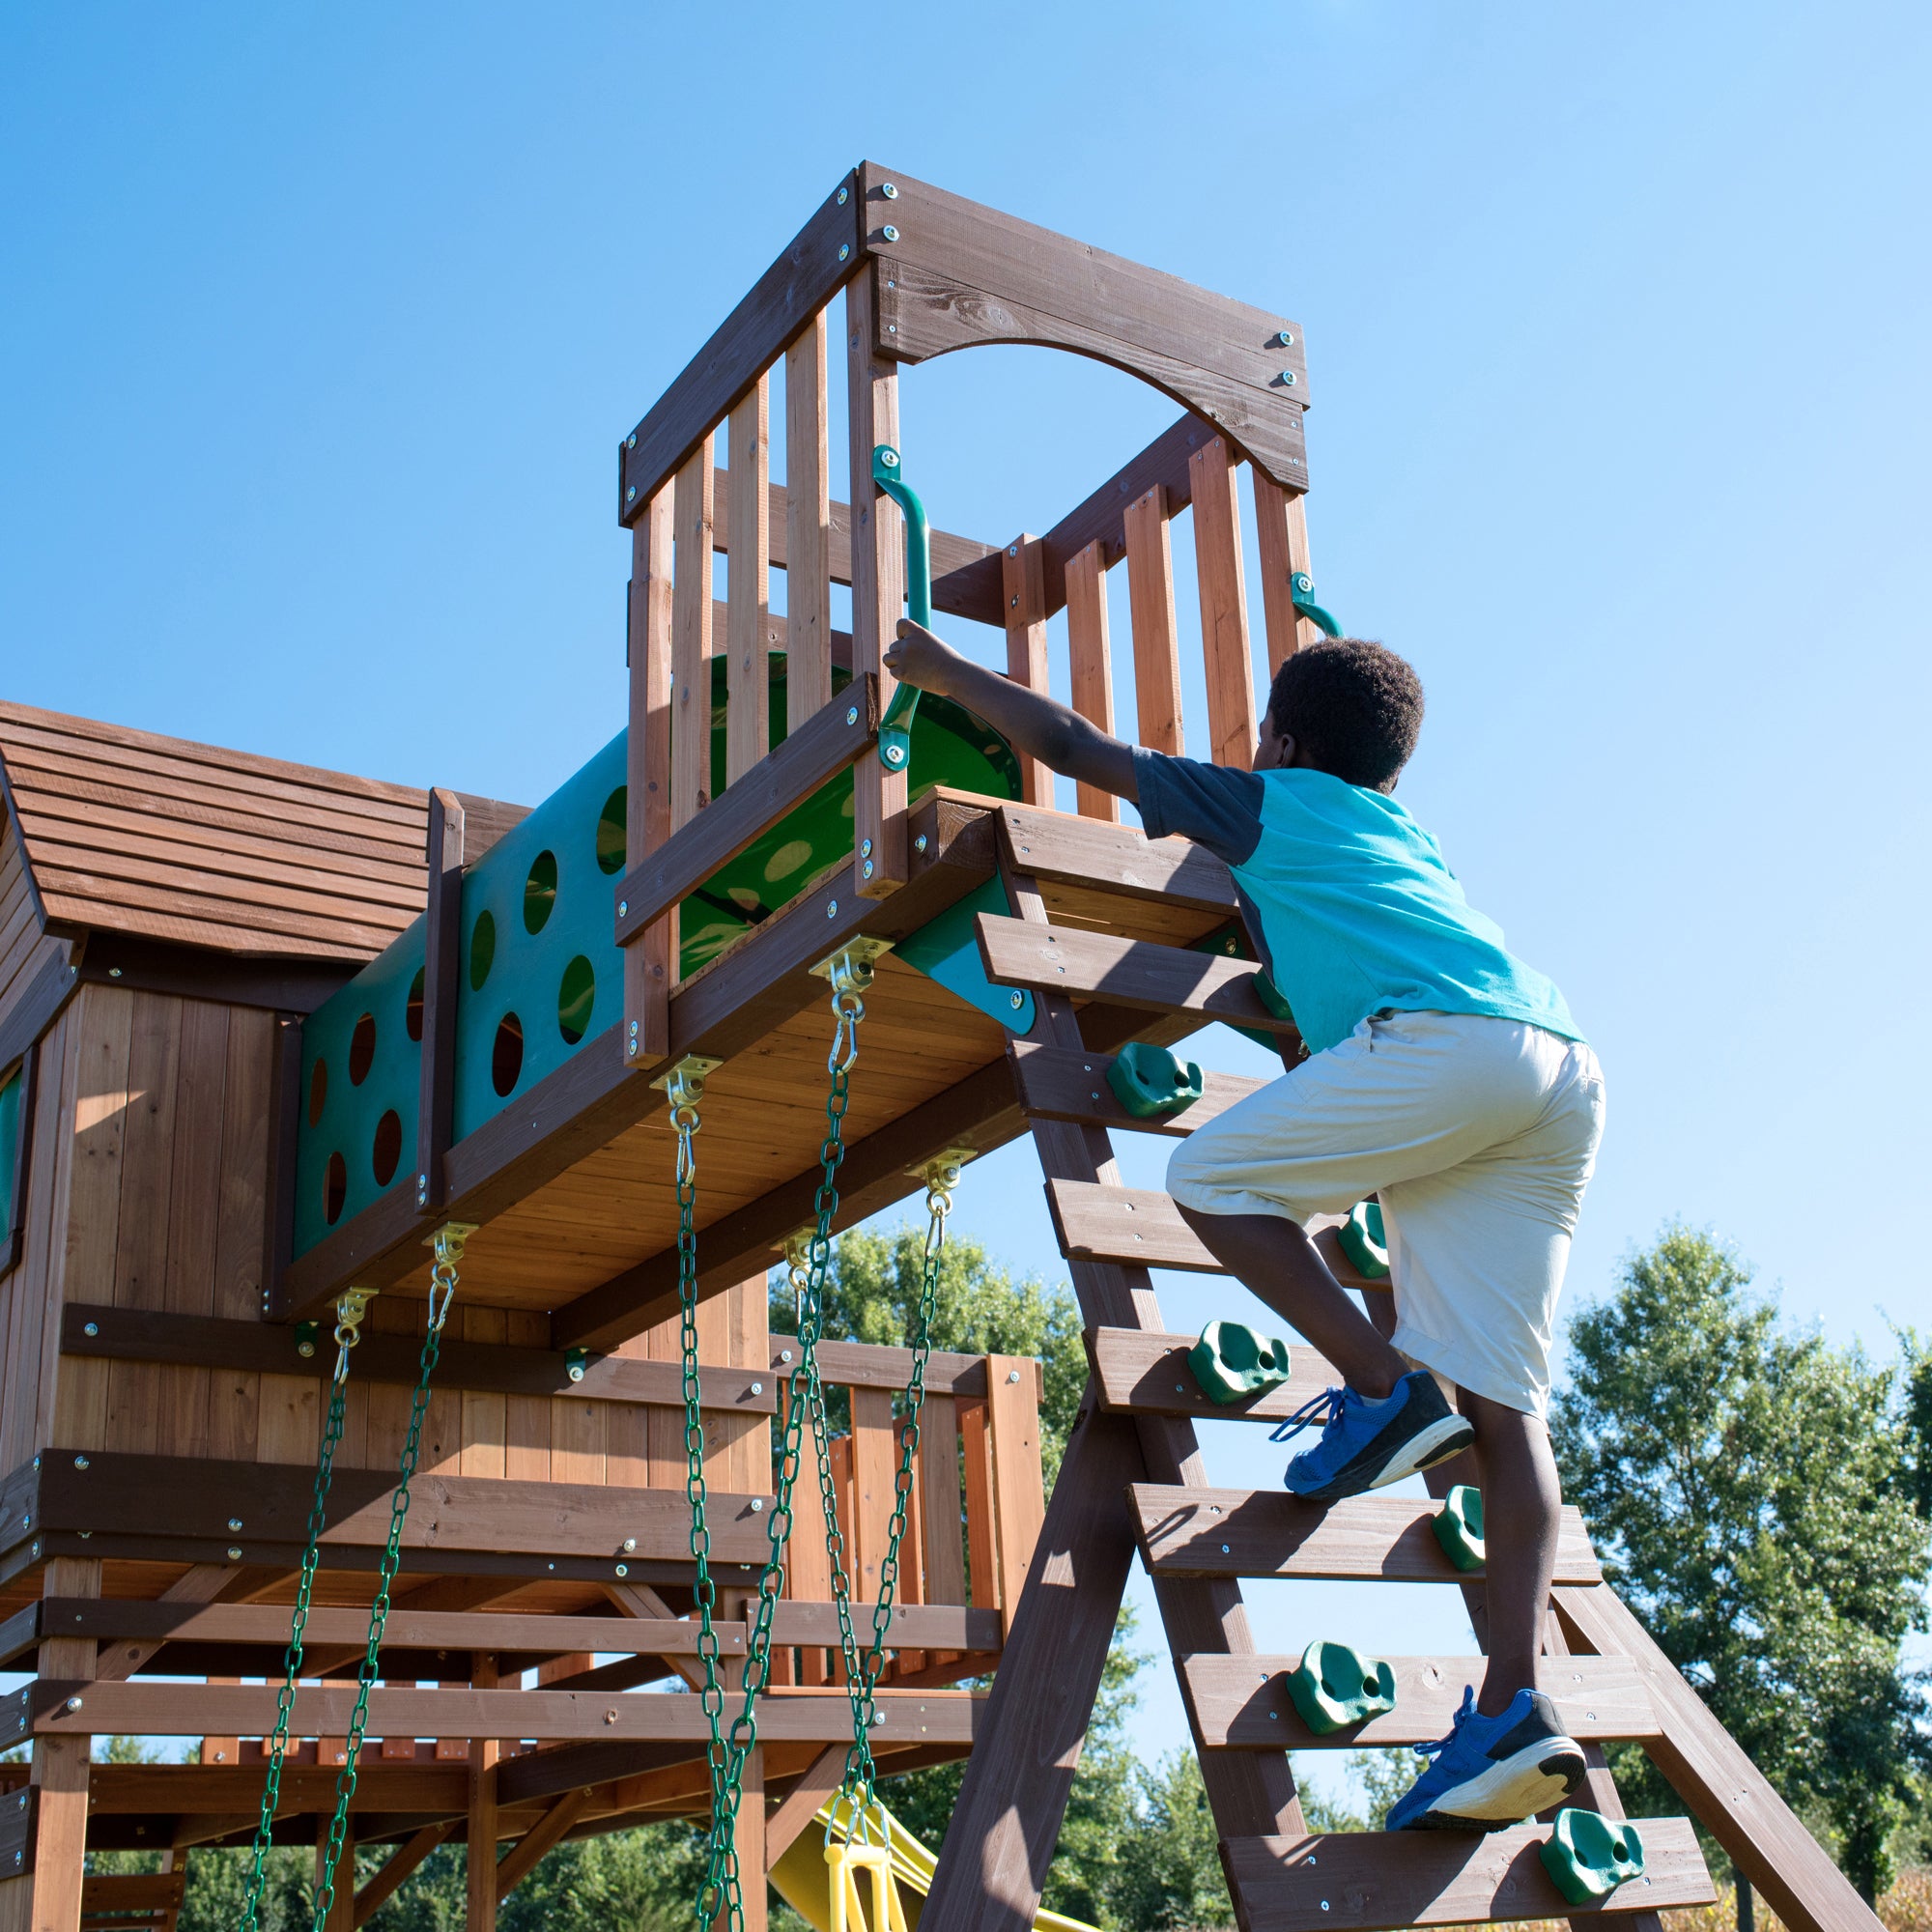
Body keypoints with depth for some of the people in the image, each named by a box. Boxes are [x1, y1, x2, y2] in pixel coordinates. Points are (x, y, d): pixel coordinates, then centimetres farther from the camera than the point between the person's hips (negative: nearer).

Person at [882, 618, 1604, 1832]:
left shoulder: (1271, 802, 20)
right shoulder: (1408, 833, 38)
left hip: (1451, 1037, -7)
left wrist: (943, 671, 40)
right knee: (1500, 1404, 1)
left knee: (1212, 1177, 5)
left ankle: (1388, 1390, -6)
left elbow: (1071, 746, 27)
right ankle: (1515, 1707, -9)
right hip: (1566, 1070, 8)